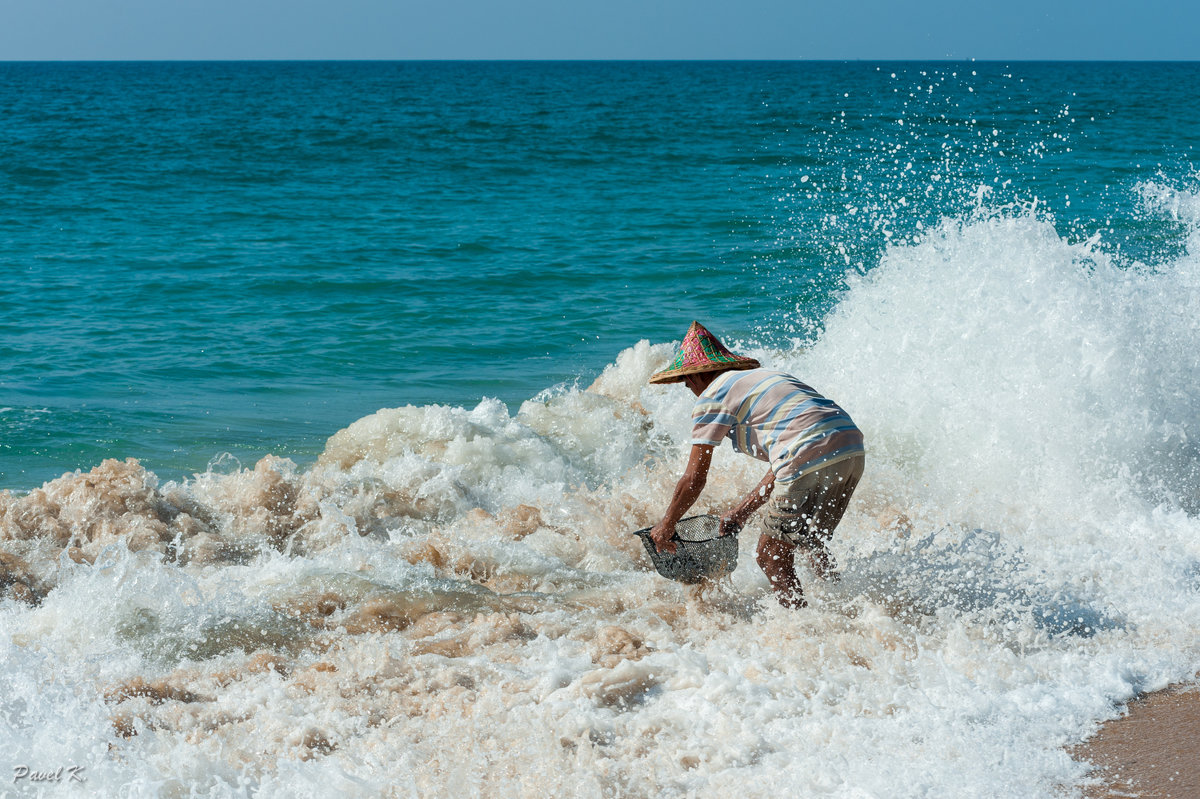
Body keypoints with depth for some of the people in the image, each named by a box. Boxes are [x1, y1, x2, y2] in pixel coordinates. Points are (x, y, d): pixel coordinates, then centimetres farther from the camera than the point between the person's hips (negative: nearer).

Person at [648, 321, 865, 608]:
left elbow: (694, 479, 6)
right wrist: (743, 511, 36)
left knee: (770, 557, 6)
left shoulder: (712, 396, 7)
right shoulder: (763, 378, 31)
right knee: (812, 544, 28)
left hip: (813, 460, -9)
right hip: (853, 450, 9)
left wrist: (666, 525, 19)